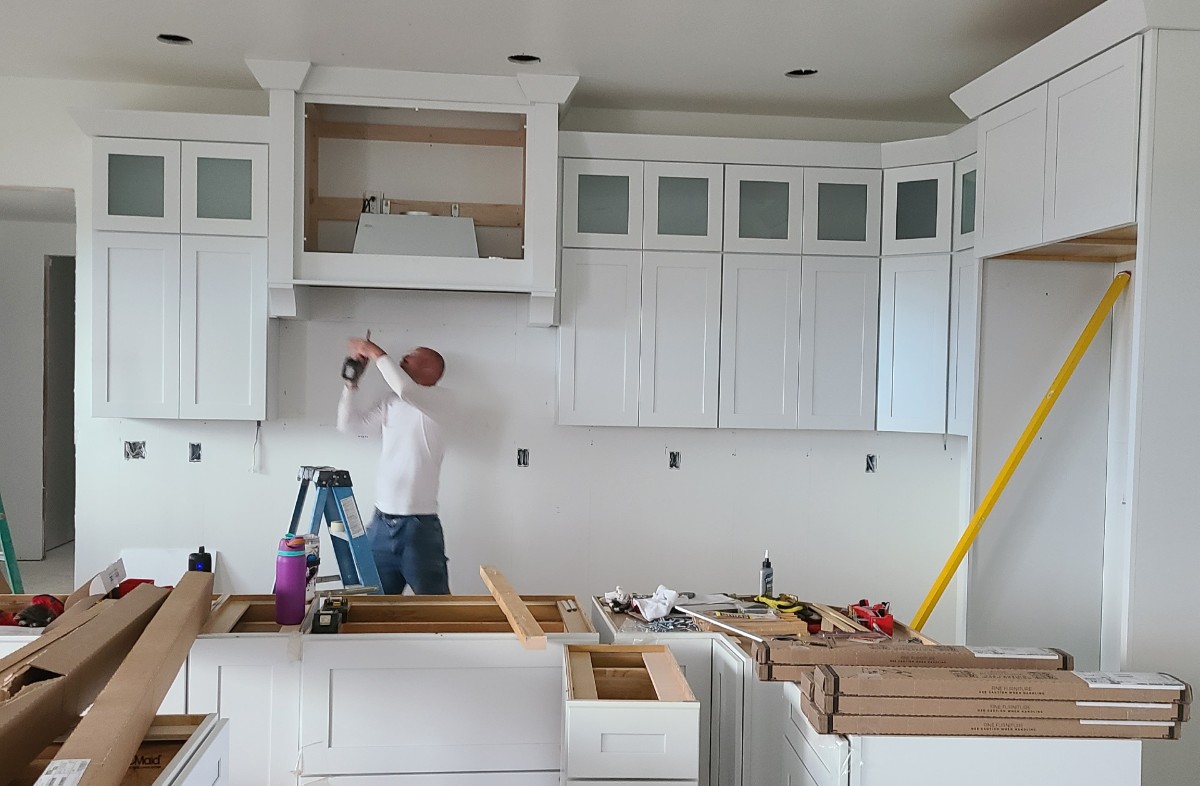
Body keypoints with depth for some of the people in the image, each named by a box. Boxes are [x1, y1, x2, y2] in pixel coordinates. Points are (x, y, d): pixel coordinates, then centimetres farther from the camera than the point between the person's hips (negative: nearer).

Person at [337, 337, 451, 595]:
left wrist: (376, 353, -14)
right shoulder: (390, 402, 13)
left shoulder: (437, 400, -6)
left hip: (420, 525, -6)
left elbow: (405, 389, -26)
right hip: (381, 524, 6)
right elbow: (350, 424, 14)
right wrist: (352, 379, 8)